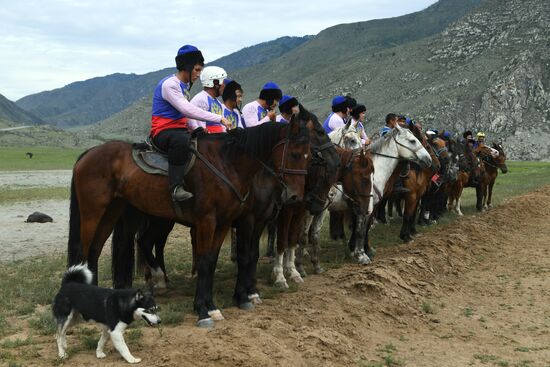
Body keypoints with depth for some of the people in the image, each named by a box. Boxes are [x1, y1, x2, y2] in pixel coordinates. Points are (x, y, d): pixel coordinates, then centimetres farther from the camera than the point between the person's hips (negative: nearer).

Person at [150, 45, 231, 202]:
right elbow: (187, 110, -26)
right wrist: (219, 119, -26)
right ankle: (175, 187, -42)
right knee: (180, 140, -42)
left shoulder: (184, 85, 16)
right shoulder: (169, 84, -15)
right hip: (162, 132, -10)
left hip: (180, 130, 10)